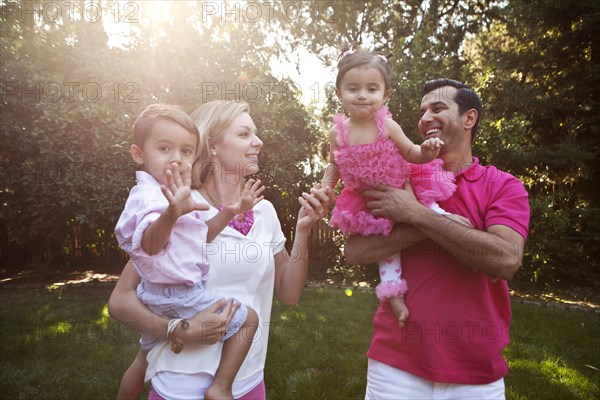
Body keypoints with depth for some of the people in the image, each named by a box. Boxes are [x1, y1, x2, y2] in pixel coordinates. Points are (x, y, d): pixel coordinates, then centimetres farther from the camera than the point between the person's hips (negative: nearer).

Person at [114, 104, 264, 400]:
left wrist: (231, 211, 2)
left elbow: (201, 235, 15)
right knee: (248, 318, 0)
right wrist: (171, 214, -60)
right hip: (180, 296, -10)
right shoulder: (149, 196, -22)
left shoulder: (178, 195, 9)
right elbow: (150, 245, -40)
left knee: (146, 356, 28)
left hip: (158, 297, 10)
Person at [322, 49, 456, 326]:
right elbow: (335, 165, 5)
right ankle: (394, 293, 23)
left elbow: (410, 152, -8)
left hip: (399, 190, -1)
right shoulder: (337, 132, -12)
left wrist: (426, 152, -29)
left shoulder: (387, 126, -19)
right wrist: (325, 186, -9)